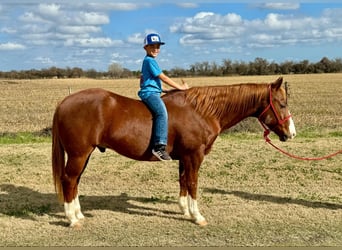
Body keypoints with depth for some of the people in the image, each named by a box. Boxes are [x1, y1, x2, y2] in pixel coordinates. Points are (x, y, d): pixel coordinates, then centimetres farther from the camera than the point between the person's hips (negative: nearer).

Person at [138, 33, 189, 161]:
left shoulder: (147, 61, 23)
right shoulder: (150, 60, -8)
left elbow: (142, 78, 35)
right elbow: (163, 78, -10)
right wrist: (181, 87, -3)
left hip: (152, 93, 11)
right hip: (150, 93, -11)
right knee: (162, 112, -31)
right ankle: (159, 147, -43)